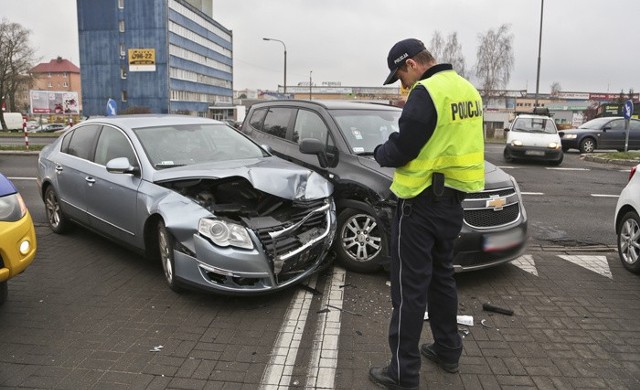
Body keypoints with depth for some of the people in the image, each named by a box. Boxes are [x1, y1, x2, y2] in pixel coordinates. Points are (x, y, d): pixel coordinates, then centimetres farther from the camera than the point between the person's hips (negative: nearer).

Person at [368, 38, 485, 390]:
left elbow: (400, 151, -20)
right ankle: (447, 350, 34)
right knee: (442, 276, 21)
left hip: (422, 204, -9)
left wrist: (380, 152, 2)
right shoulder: (467, 89, 11)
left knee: (410, 287, -1)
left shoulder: (426, 92, -17)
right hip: (452, 202, 9)